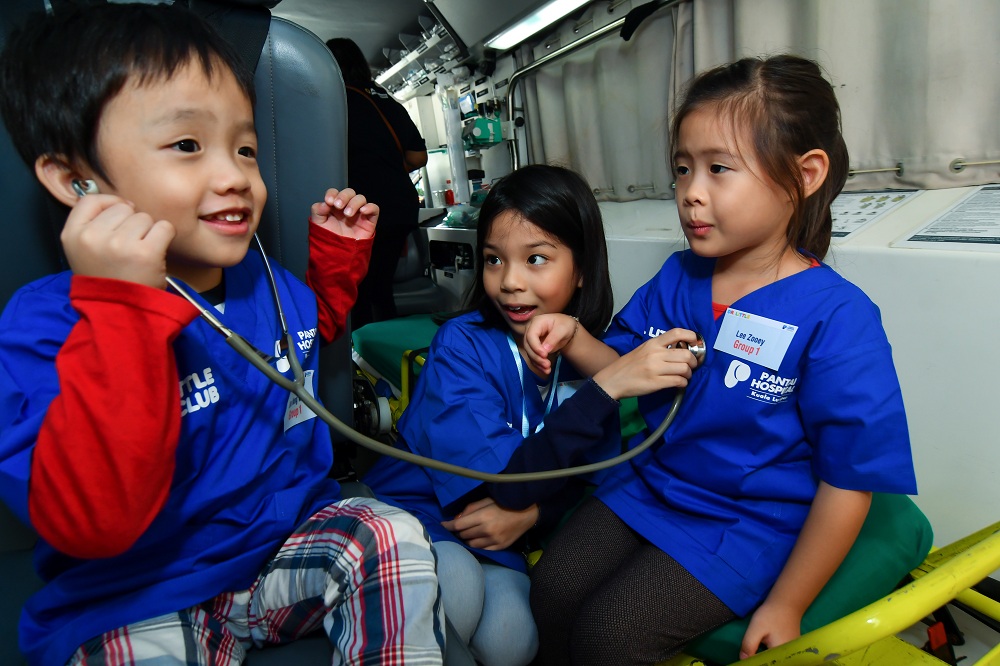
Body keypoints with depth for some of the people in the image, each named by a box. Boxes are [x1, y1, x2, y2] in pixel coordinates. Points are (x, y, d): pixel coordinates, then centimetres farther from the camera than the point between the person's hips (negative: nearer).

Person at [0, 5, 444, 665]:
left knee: (393, 536, -15)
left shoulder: (267, 283, -1)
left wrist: (340, 252, 7)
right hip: (140, 609, -4)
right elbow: (92, 525, -33)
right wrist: (123, 308, -39)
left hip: (289, 545, 5)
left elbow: (318, 322, 25)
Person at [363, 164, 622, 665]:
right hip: (416, 511, -3)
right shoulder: (462, 345, -17)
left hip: (499, 538, 4)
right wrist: (606, 393, -31)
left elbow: (594, 478, -1)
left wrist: (532, 514, -21)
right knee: (455, 586, -32)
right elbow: (502, 477, -26)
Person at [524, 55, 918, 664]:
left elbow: (848, 483, -14)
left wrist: (786, 605, -8)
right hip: (647, 485, 6)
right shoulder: (677, 278, -1)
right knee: (552, 589, -4)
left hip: (747, 523, -5)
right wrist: (574, 340, -11)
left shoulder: (836, 317, -19)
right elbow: (625, 371, 10)